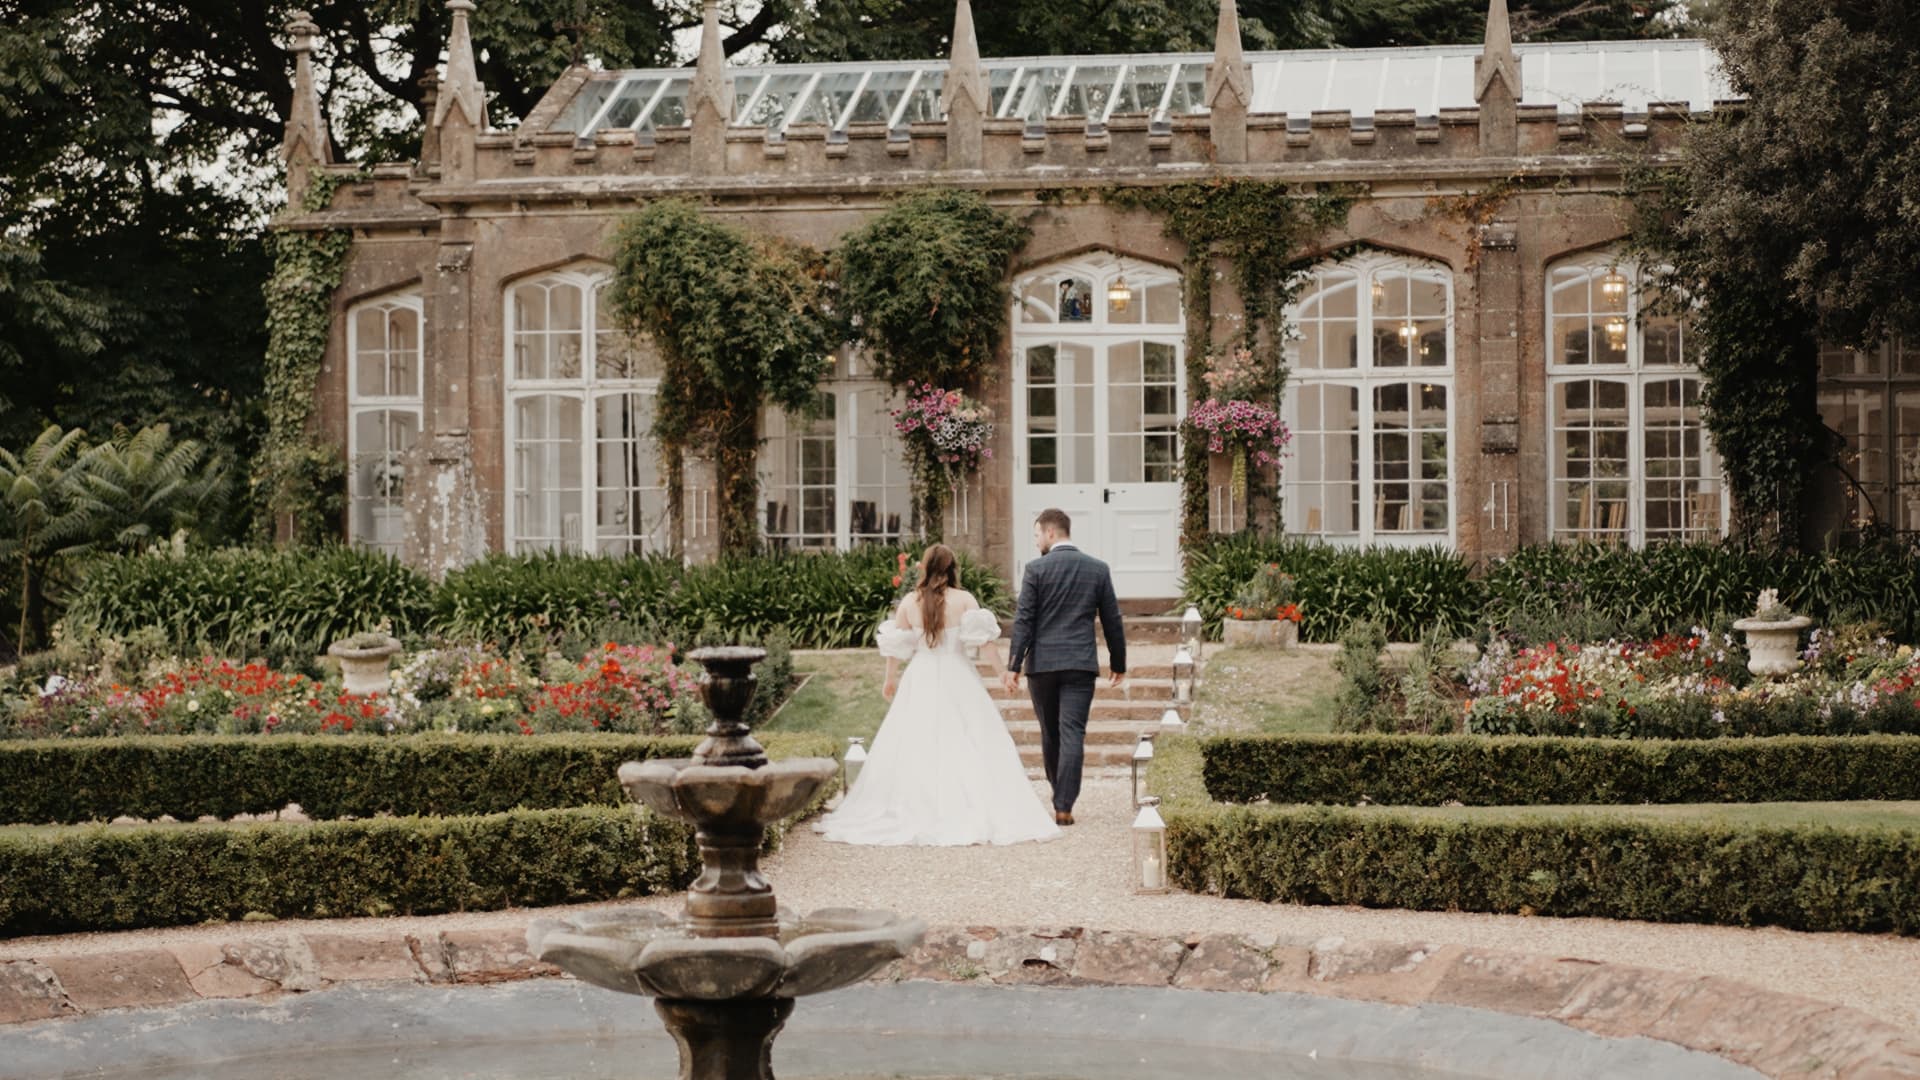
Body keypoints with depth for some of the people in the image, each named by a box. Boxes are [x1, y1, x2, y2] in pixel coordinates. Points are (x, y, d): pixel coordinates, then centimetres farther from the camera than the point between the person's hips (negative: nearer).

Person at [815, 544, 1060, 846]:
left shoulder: (910, 602, 2)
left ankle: (909, 816, 7)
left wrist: (890, 679, 22)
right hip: (957, 680, -2)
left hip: (920, 681, 2)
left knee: (914, 748, 7)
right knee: (967, 749, 2)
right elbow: (984, 639, -12)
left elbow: (895, 646, 8)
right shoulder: (964, 599, -4)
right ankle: (975, 814, -4)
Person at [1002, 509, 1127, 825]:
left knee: (1050, 734, 13)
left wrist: (1013, 666, -6)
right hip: (1081, 665, 1)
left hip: (1042, 664, -1)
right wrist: (1119, 665, 17)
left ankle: (1061, 796, 25)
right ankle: (1064, 806, -10)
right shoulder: (1098, 569, 5)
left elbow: (1024, 621, -7)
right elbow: (1112, 621, 8)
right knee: (1072, 734, -3)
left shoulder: (1036, 569, -4)